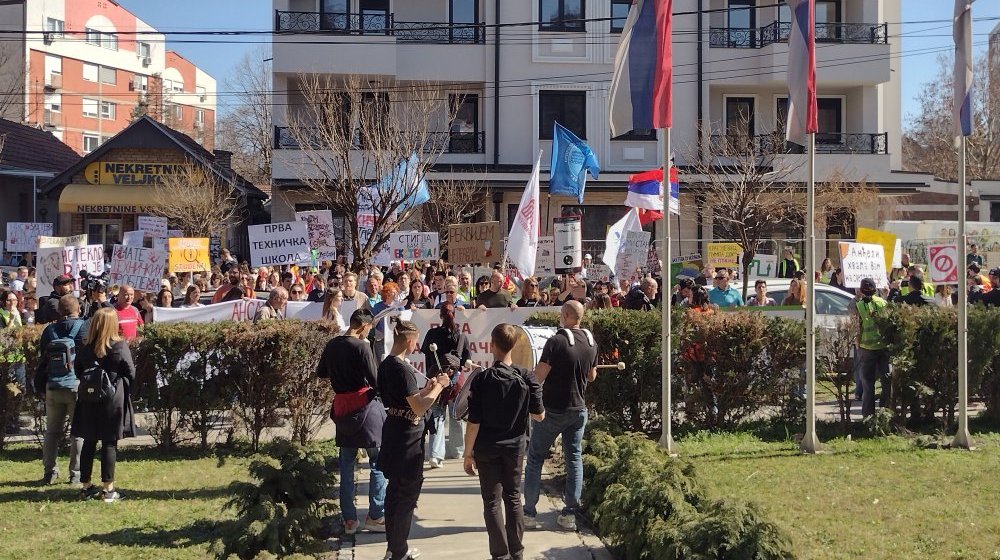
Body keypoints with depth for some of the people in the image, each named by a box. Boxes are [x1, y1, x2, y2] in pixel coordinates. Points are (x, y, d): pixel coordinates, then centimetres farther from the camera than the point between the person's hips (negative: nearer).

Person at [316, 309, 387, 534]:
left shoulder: (332, 345, 6)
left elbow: (321, 374, 20)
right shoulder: (361, 346, -14)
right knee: (378, 463, 3)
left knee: (346, 466, 11)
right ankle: (376, 516, 3)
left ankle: (349, 520, 13)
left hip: (342, 409, 7)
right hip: (364, 407, -7)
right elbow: (375, 381, -16)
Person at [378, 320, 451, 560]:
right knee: (408, 495, 0)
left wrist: (428, 388, 10)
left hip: (393, 436, 9)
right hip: (407, 440, -9)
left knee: (394, 491, 16)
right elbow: (418, 408, -22)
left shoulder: (386, 365, 8)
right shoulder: (403, 368, -21)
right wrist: (439, 386, -12)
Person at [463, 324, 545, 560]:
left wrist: (468, 454, -3)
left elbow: (474, 423, -14)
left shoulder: (481, 380, -15)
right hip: (515, 447, 3)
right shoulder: (526, 377, -9)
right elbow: (539, 415, -4)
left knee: (492, 502, 5)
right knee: (513, 498, 16)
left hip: (487, 449, -3)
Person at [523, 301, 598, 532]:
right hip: (578, 409, 5)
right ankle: (570, 514, 9)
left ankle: (529, 513, 6)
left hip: (552, 410, -5)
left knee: (535, 459, 6)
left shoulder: (556, 342, -17)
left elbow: (538, 377, -19)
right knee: (574, 459, 11)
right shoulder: (591, 343, 2)